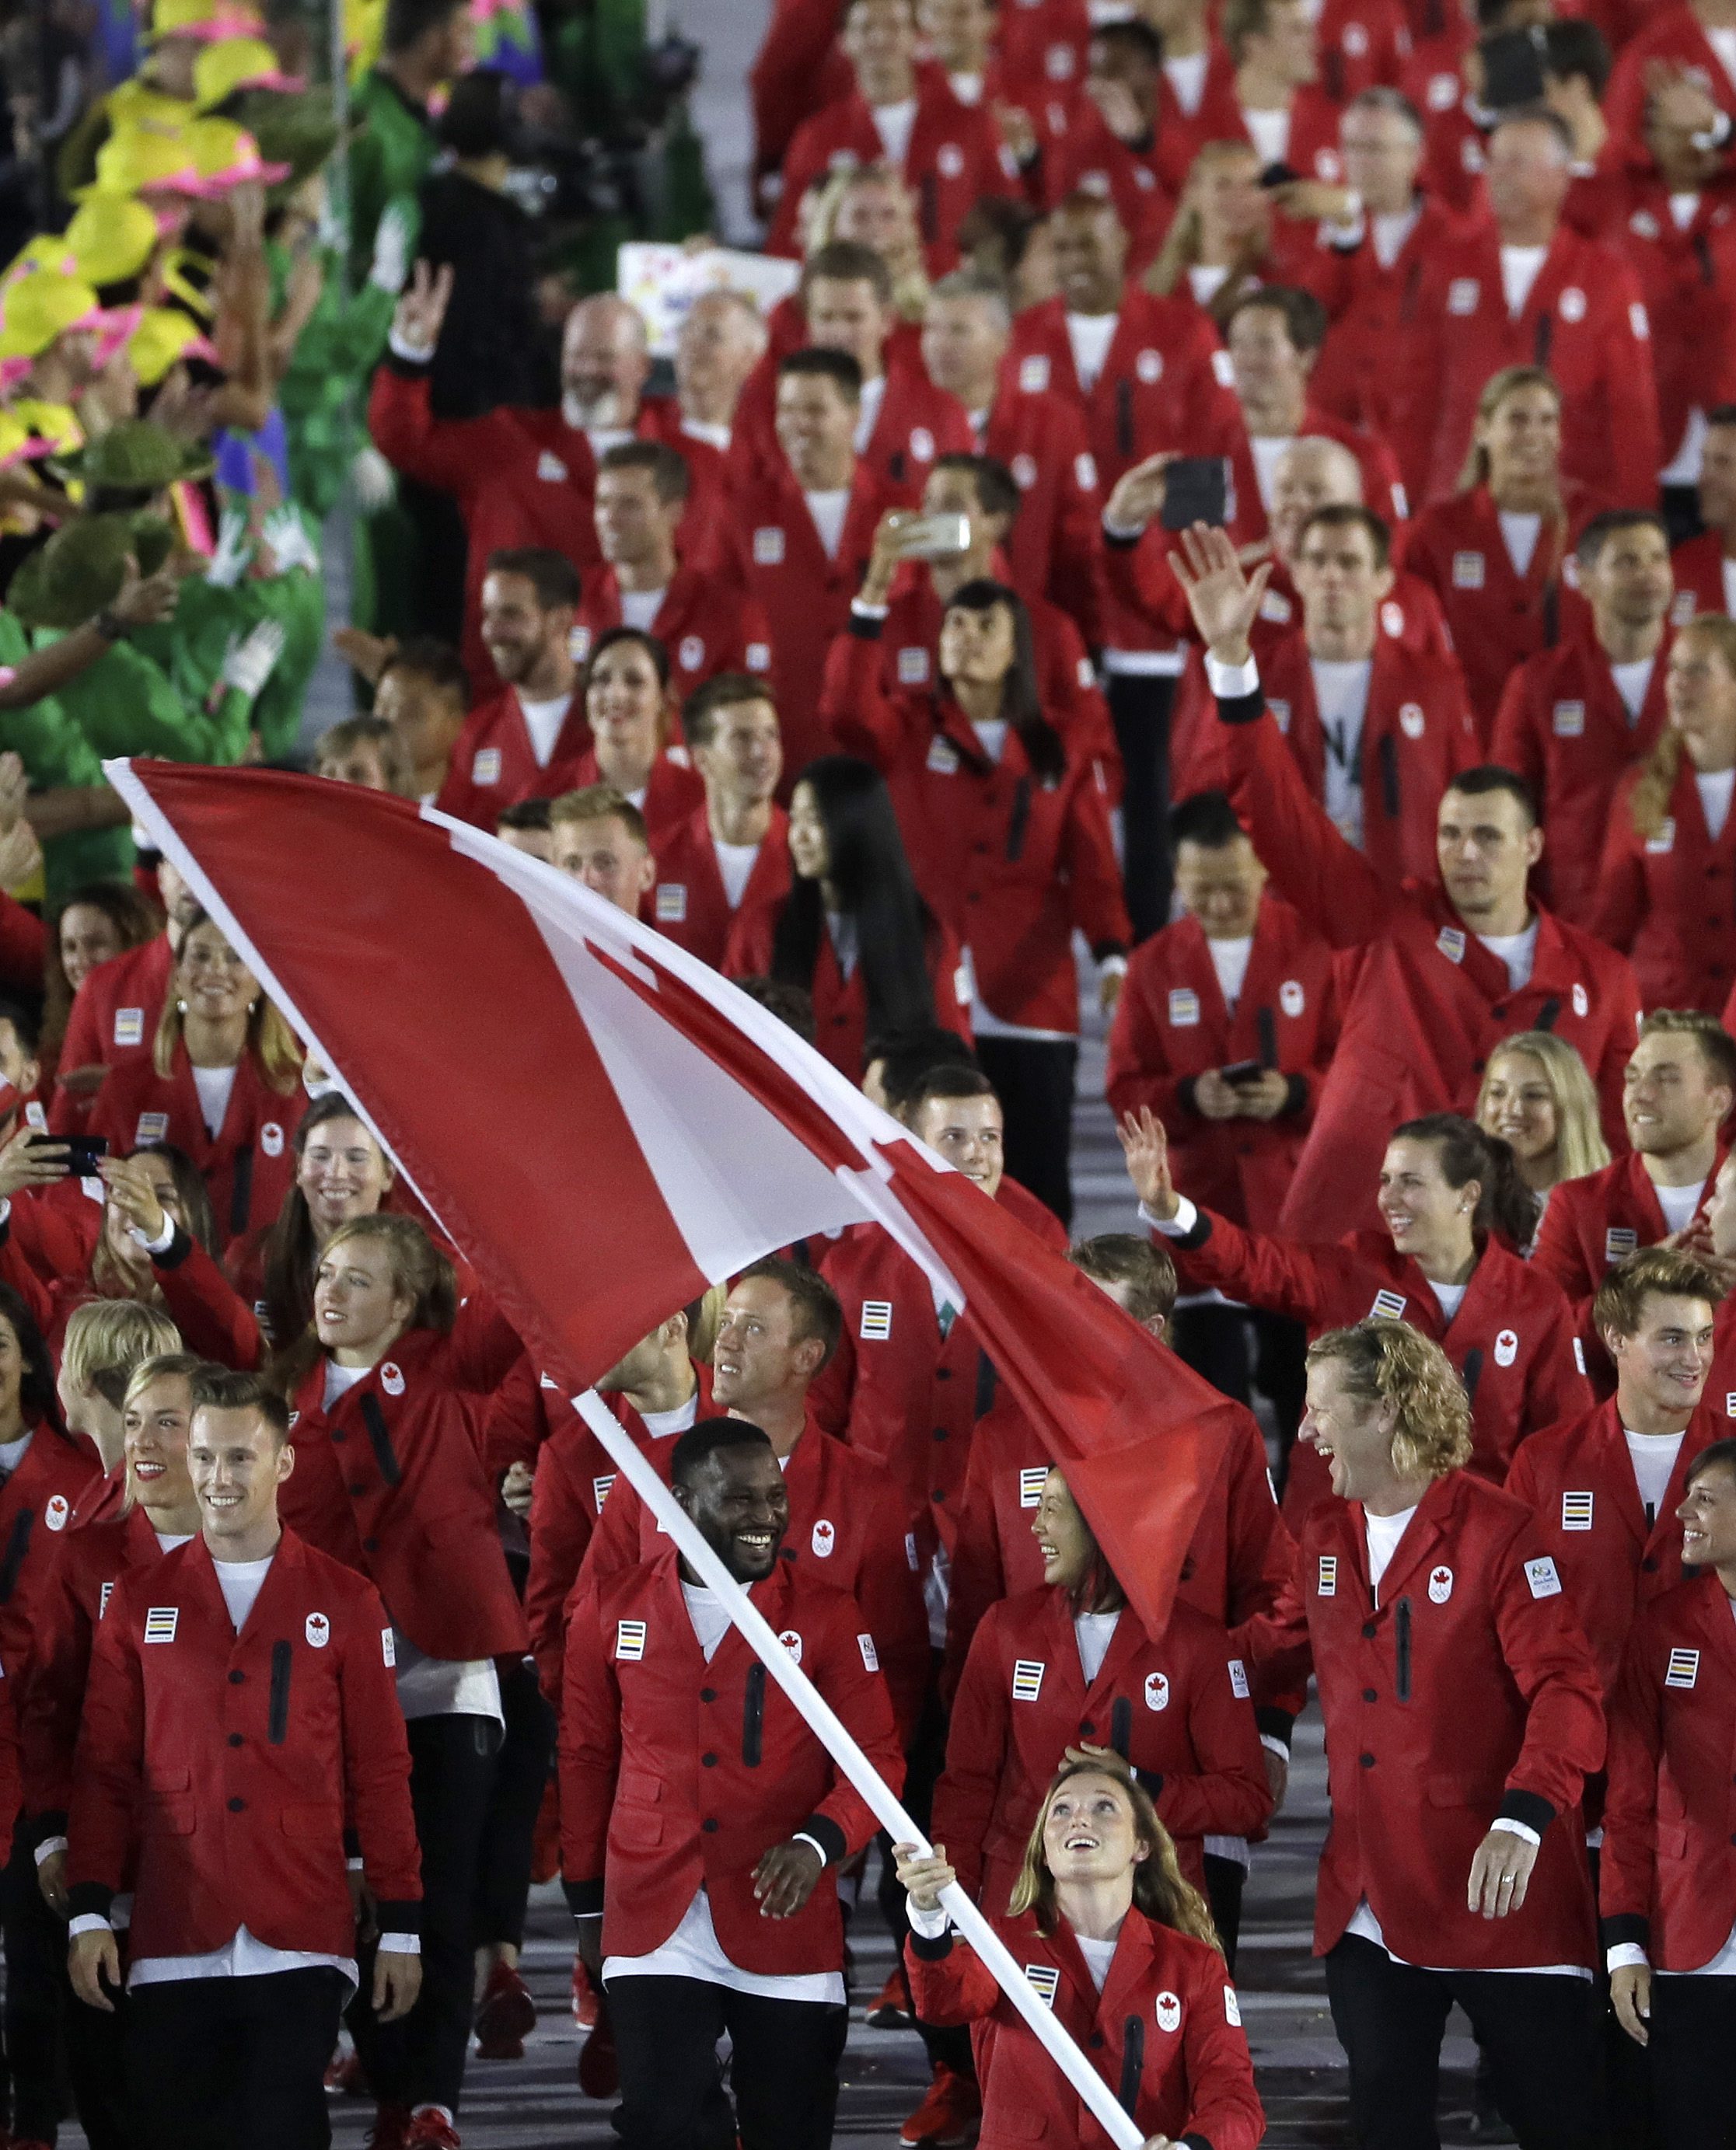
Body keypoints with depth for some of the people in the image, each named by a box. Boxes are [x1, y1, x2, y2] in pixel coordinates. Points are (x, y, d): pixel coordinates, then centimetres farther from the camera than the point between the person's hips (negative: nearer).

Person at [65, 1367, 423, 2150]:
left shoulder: (347, 1602, 7)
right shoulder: (139, 1602, 9)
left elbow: (381, 1773, 8)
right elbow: (103, 1769, 10)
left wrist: (400, 1928, 5)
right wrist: (89, 1913, 1)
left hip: (300, 1948, -1)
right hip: (172, 1950, 1)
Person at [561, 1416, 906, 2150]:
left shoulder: (826, 1613, -2)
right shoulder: (613, 1611, 3)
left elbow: (876, 1757, -2)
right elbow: (586, 1760, 13)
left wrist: (819, 1843, -21)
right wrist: (588, 1904, 16)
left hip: (785, 1919, -1)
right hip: (653, 1922, 1)